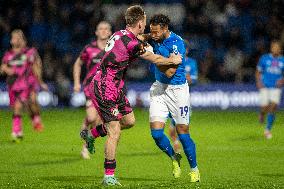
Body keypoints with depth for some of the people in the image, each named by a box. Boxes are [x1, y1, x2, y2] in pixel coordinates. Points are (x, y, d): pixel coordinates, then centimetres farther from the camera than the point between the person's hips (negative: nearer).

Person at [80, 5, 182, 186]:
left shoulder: (120, 34, 6)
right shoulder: (132, 43, -22)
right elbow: (155, 59, -10)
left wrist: (144, 49, 21)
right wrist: (172, 60, 7)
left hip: (116, 88, 10)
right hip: (105, 90, -10)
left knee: (129, 121, 19)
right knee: (115, 132, -10)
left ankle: (91, 134, 34)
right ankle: (109, 176, -6)